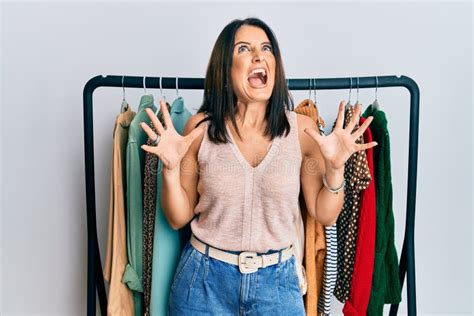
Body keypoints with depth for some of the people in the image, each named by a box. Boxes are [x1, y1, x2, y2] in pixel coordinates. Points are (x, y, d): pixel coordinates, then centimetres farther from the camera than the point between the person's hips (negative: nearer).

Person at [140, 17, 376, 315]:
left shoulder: (302, 129, -7)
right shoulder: (201, 127, -9)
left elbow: (325, 215, -1)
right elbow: (179, 218, -3)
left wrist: (335, 167, -16)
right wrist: (171, 167, -18)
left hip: (277, 281, 1)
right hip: (205, 279, 0)